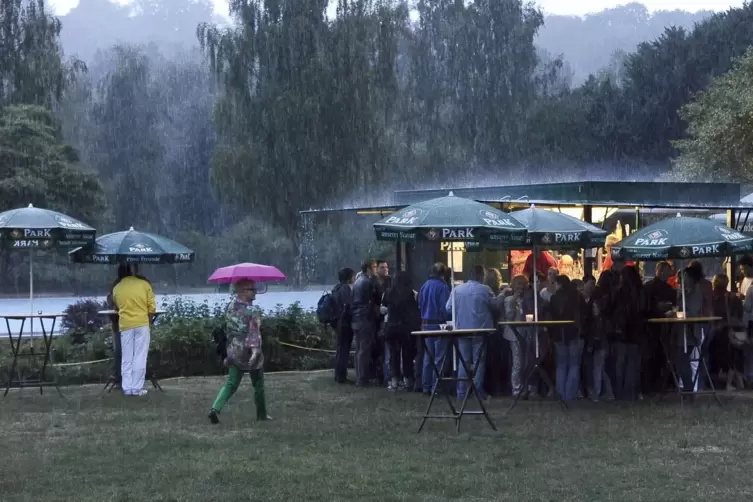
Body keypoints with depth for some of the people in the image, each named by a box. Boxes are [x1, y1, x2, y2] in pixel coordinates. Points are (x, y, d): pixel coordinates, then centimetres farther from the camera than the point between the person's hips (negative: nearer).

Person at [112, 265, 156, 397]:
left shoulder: (117, 288, 3)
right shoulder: (144, 284, -3)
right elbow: (152, 308, -3)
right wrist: (149, 320, 13)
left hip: (125, 325, 2)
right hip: (142, 324, -2)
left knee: (126, 359, 8)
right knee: (140, 357, 1)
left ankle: (127, 388, 6)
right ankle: (137, 388, 0)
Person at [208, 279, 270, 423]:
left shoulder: (230, 306, 3)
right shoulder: (250, 311, -19)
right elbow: (254, 333, -27)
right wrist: (255, 350, -33)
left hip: (233, 352, 6)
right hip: (249, 352, -6)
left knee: (231, 384, 9)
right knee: (258, 384, 14)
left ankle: (216, 408, -11)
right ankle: (261, 414, 25)